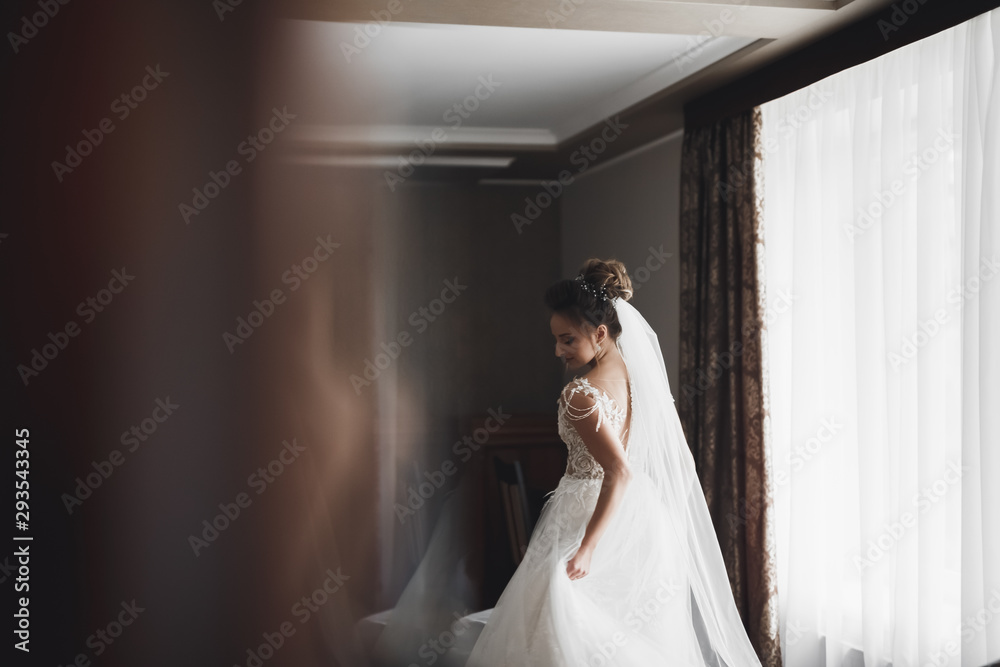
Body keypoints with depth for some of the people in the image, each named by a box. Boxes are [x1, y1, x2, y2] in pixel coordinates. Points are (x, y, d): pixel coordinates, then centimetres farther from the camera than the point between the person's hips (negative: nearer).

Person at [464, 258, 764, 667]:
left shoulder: (581, 394, -21)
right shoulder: (643, 373, 3)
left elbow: (619, 472, -28)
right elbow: (681, 459, 9)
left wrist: (586, 548, -31)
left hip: (596, 521, -8)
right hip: (647, 519, 8)